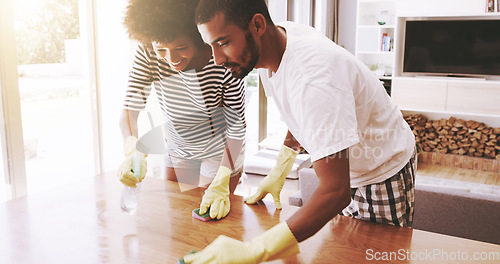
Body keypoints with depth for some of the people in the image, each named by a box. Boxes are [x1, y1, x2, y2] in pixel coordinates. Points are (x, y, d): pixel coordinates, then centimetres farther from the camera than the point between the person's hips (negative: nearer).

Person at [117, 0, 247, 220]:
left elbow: (236, 128, -25)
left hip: (220, 152, -3)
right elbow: (130, 109, -23)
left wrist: (221, 184, -34)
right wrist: (132, 151, -44)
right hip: (177, 150, 4)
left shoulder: (224, 63, -32)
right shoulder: (147, 53, -23)